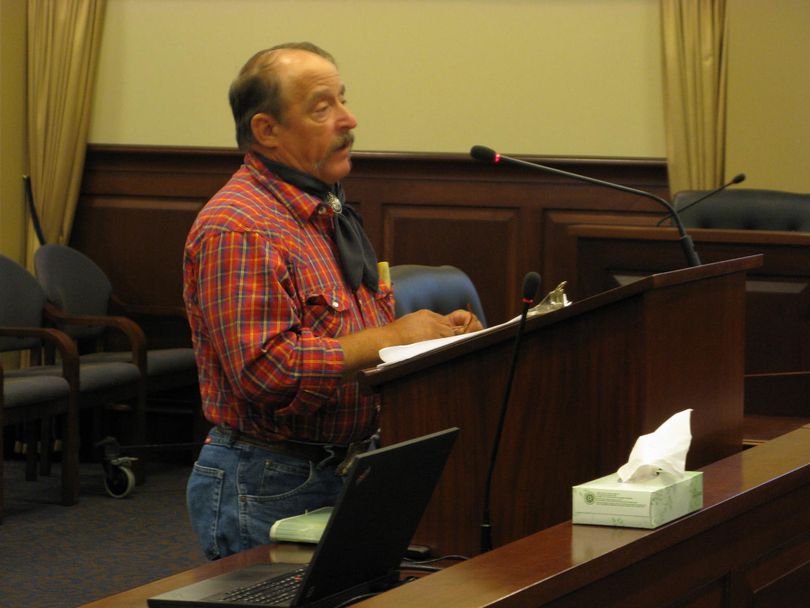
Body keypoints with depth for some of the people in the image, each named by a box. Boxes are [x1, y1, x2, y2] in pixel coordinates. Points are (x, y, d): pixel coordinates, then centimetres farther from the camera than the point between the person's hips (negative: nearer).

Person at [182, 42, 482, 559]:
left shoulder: (332, 214, 15)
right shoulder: (237, 229, -17)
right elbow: (263, 370, -26)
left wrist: (437, 334, 3)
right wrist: (388, 338, -21)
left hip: (348, 472, 9)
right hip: (268, 490, -9)